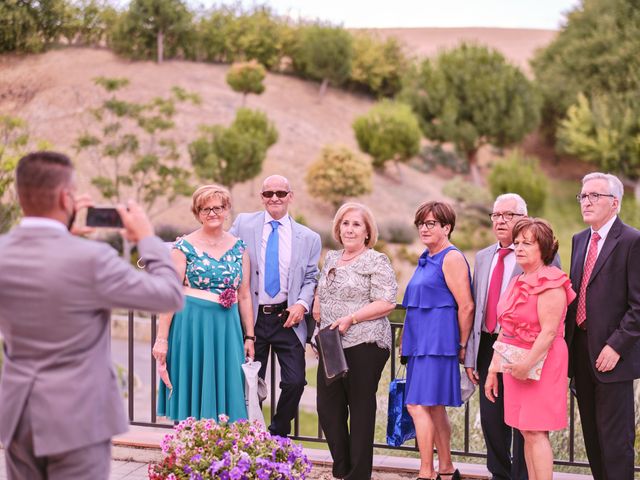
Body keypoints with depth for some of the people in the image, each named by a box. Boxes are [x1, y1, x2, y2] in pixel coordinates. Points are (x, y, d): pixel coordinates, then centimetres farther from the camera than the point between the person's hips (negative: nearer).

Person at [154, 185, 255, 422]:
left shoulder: (239, 247, 8)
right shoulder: (185, 247, -3)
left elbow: (244, 295, 11)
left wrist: (249, 337, 9)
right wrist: (162, 338, -9)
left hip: (228, 327, 3)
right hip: (192, 324, -3)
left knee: (227, 390, 5)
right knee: (194, 390, 3)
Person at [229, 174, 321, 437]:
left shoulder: (308, 238, 7)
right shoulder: (244, 223, 5)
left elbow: (311, 277, 8)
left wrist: (302, 303, -10)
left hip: (288, 318, 0)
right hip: (253, 317, 0)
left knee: (295, 381, -6)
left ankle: (278, 436, 18)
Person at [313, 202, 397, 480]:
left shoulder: (376, 262, -5)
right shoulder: (331, 259, 17)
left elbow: (386, 303, -13)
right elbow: (320, 293, 29)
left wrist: (350, 318, -18)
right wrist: (317, 308, 8)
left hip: (364, 345, -7)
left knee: (361, 408, 2)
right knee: (328, 407, 7)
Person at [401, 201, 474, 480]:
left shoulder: (452, 258, -12)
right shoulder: (426, 259, 17)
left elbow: (466, 306, -15)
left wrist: (462, 346, -9)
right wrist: (408, 340, 21)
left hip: (437, 341, -9)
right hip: (422, 341, 9)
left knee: (418, 405, -12)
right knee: (435, 408, 12)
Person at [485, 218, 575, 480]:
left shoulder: (549, 282, -12)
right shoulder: (518, 282, 15)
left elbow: (549, 332, -19)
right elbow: (505, 331, 16)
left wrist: (528, 364, -21)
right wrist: (493, 369, 14)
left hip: (540, 365, -8)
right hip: (516, 366, 8)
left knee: (535, 431, -8)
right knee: (526, 431, 9)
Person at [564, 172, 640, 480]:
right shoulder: (579, 240, 15)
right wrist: (567, 341, 10)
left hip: (611, 353, -7)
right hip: (581, 348, 7)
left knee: (615, 437, -3)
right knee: (592, 433, 13)